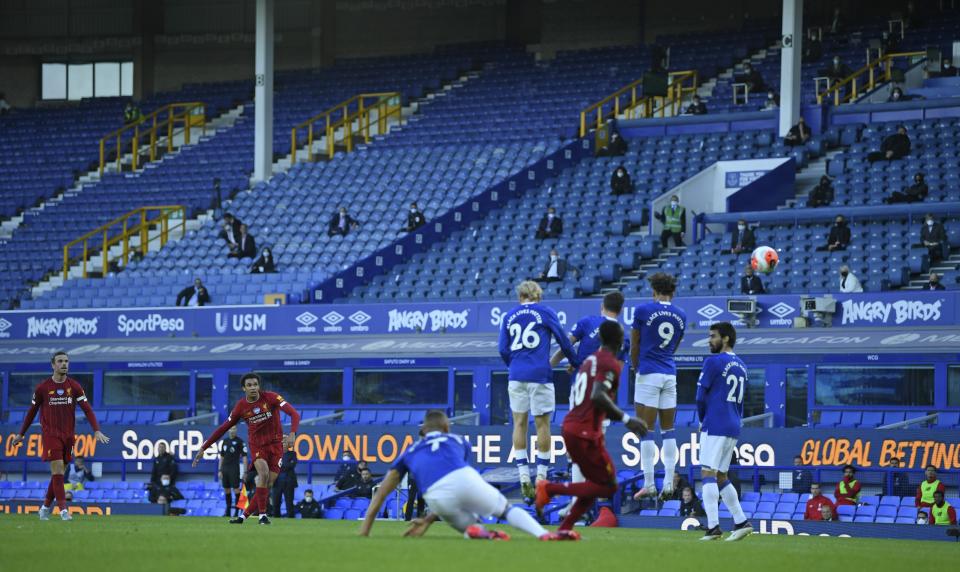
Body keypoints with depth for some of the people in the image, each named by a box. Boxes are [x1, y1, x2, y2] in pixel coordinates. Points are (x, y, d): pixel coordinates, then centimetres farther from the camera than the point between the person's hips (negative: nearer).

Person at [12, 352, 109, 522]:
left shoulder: (74, 386, 1)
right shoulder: (43, 388, -2)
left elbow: (87, 409, -4)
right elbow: (31, 412, 8)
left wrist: (96, 430, -17)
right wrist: (21, 434, 11)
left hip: (68, 436, 3)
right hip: (50, 434, -3)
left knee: (59, 473, 7)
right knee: (57, 469, -13)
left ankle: (46, 506, 22)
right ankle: (63, 509, -14)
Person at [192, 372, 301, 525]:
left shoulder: (270, 397, -12)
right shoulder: (241, 406, -5)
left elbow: (294, 414, -19)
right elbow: (223, 428, 4)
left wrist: (292, 434, -38)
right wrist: (203, 448, 4)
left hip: (276, 444, 0)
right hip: (257, 445, 0)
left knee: (268, 484, -5)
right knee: (264, 473, -27)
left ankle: (244, 515, 8)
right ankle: (262, 514, -19)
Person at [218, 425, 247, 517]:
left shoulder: (240, 441, -3)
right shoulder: (225, 441, 14)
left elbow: (244, 457, -5)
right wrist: (219, 470, 13)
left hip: (234, 469, -6)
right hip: (225, 469, 6)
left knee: (236, 489, -8)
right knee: (226, 489, 7)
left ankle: (237, 510, -4)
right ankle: (228, 509, 13)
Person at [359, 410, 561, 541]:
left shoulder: (410, 451, 34)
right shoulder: (459, 441, 35)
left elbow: (381, 494, 28)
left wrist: (364, 532, 30)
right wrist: (428, 521, 36)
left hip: (437, 497, 0)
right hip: (465, 480, 0)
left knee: (468, 525, 27)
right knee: (506, 509, 24)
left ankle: (477, 531, -10)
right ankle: (545, 535, -1)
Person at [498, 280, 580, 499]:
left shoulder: (510, 316, 9)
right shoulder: (546, 313, 1)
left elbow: (503, 350, 8)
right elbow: (564, 342, 4)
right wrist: (576, 364, 19)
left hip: (516, 375, 3)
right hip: (540, 375, -3)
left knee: (520, 423, 8)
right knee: (542, 424, 5)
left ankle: (523, 475, 2)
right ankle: (541, 476, 7)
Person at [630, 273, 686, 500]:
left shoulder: (643, 310, -7)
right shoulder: (681, 315, 8)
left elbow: (634, 346, 2)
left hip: (648, 374, -4)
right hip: (670, 375, 4)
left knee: (646, 432, -3)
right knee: (668, 431, 9)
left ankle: (648, 484, -6)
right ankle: (668, 483, 4)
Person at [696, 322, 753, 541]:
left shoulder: (713, 362, -8)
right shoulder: (741, 366, 17)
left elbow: (701, 395, -7)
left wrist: (702, 420, 9)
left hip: (715, 425, -8)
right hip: (733, 428, 8)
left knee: (708, 474, -10)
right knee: (721, 477, 15)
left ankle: (713, 527, -19)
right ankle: (741, 522, 10)